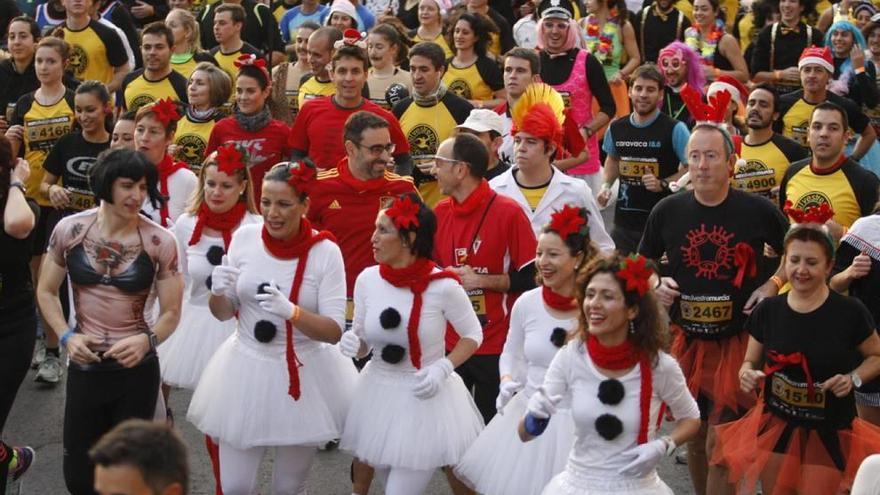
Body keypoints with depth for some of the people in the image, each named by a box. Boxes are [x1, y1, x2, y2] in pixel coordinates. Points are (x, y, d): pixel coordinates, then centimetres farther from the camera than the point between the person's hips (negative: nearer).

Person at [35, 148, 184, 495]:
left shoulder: (160, 242, -10)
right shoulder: (69, 229, -6)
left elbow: (171, 312, -3)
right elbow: (46, 292, 6)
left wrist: (147, 340, -22)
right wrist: (66, 337, -9)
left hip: (137, 369, -1)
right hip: (84, 366, 1)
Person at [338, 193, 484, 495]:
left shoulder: (443, 286, -18)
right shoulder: (367, 280, -6)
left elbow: (473, 335, -2)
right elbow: (362, 342, 7)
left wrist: (443, 367, -16)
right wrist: (352, 344, -15)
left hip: (425, 399, -4)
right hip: (378, 394, 4)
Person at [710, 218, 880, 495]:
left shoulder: (849, 312, -12)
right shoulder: (768, 311, -4)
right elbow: (750, 362, 9)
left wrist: (853, 378, -15)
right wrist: (747, 374, -13)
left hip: (830, 432, -3)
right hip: (777, 426, 3)